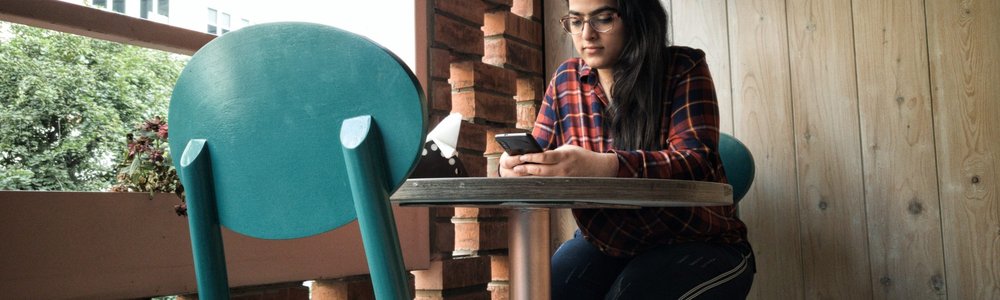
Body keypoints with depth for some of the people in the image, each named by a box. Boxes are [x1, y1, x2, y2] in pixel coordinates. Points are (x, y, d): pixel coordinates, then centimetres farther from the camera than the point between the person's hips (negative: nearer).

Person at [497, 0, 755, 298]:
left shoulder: (684, 68, -9)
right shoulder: (566, 79, 3)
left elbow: (697, 162, -23)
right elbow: (538, 156, 5)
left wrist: (605, 167, -41)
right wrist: (515, 165, -22)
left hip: (696, 246, -3)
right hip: (604, 243, 4)